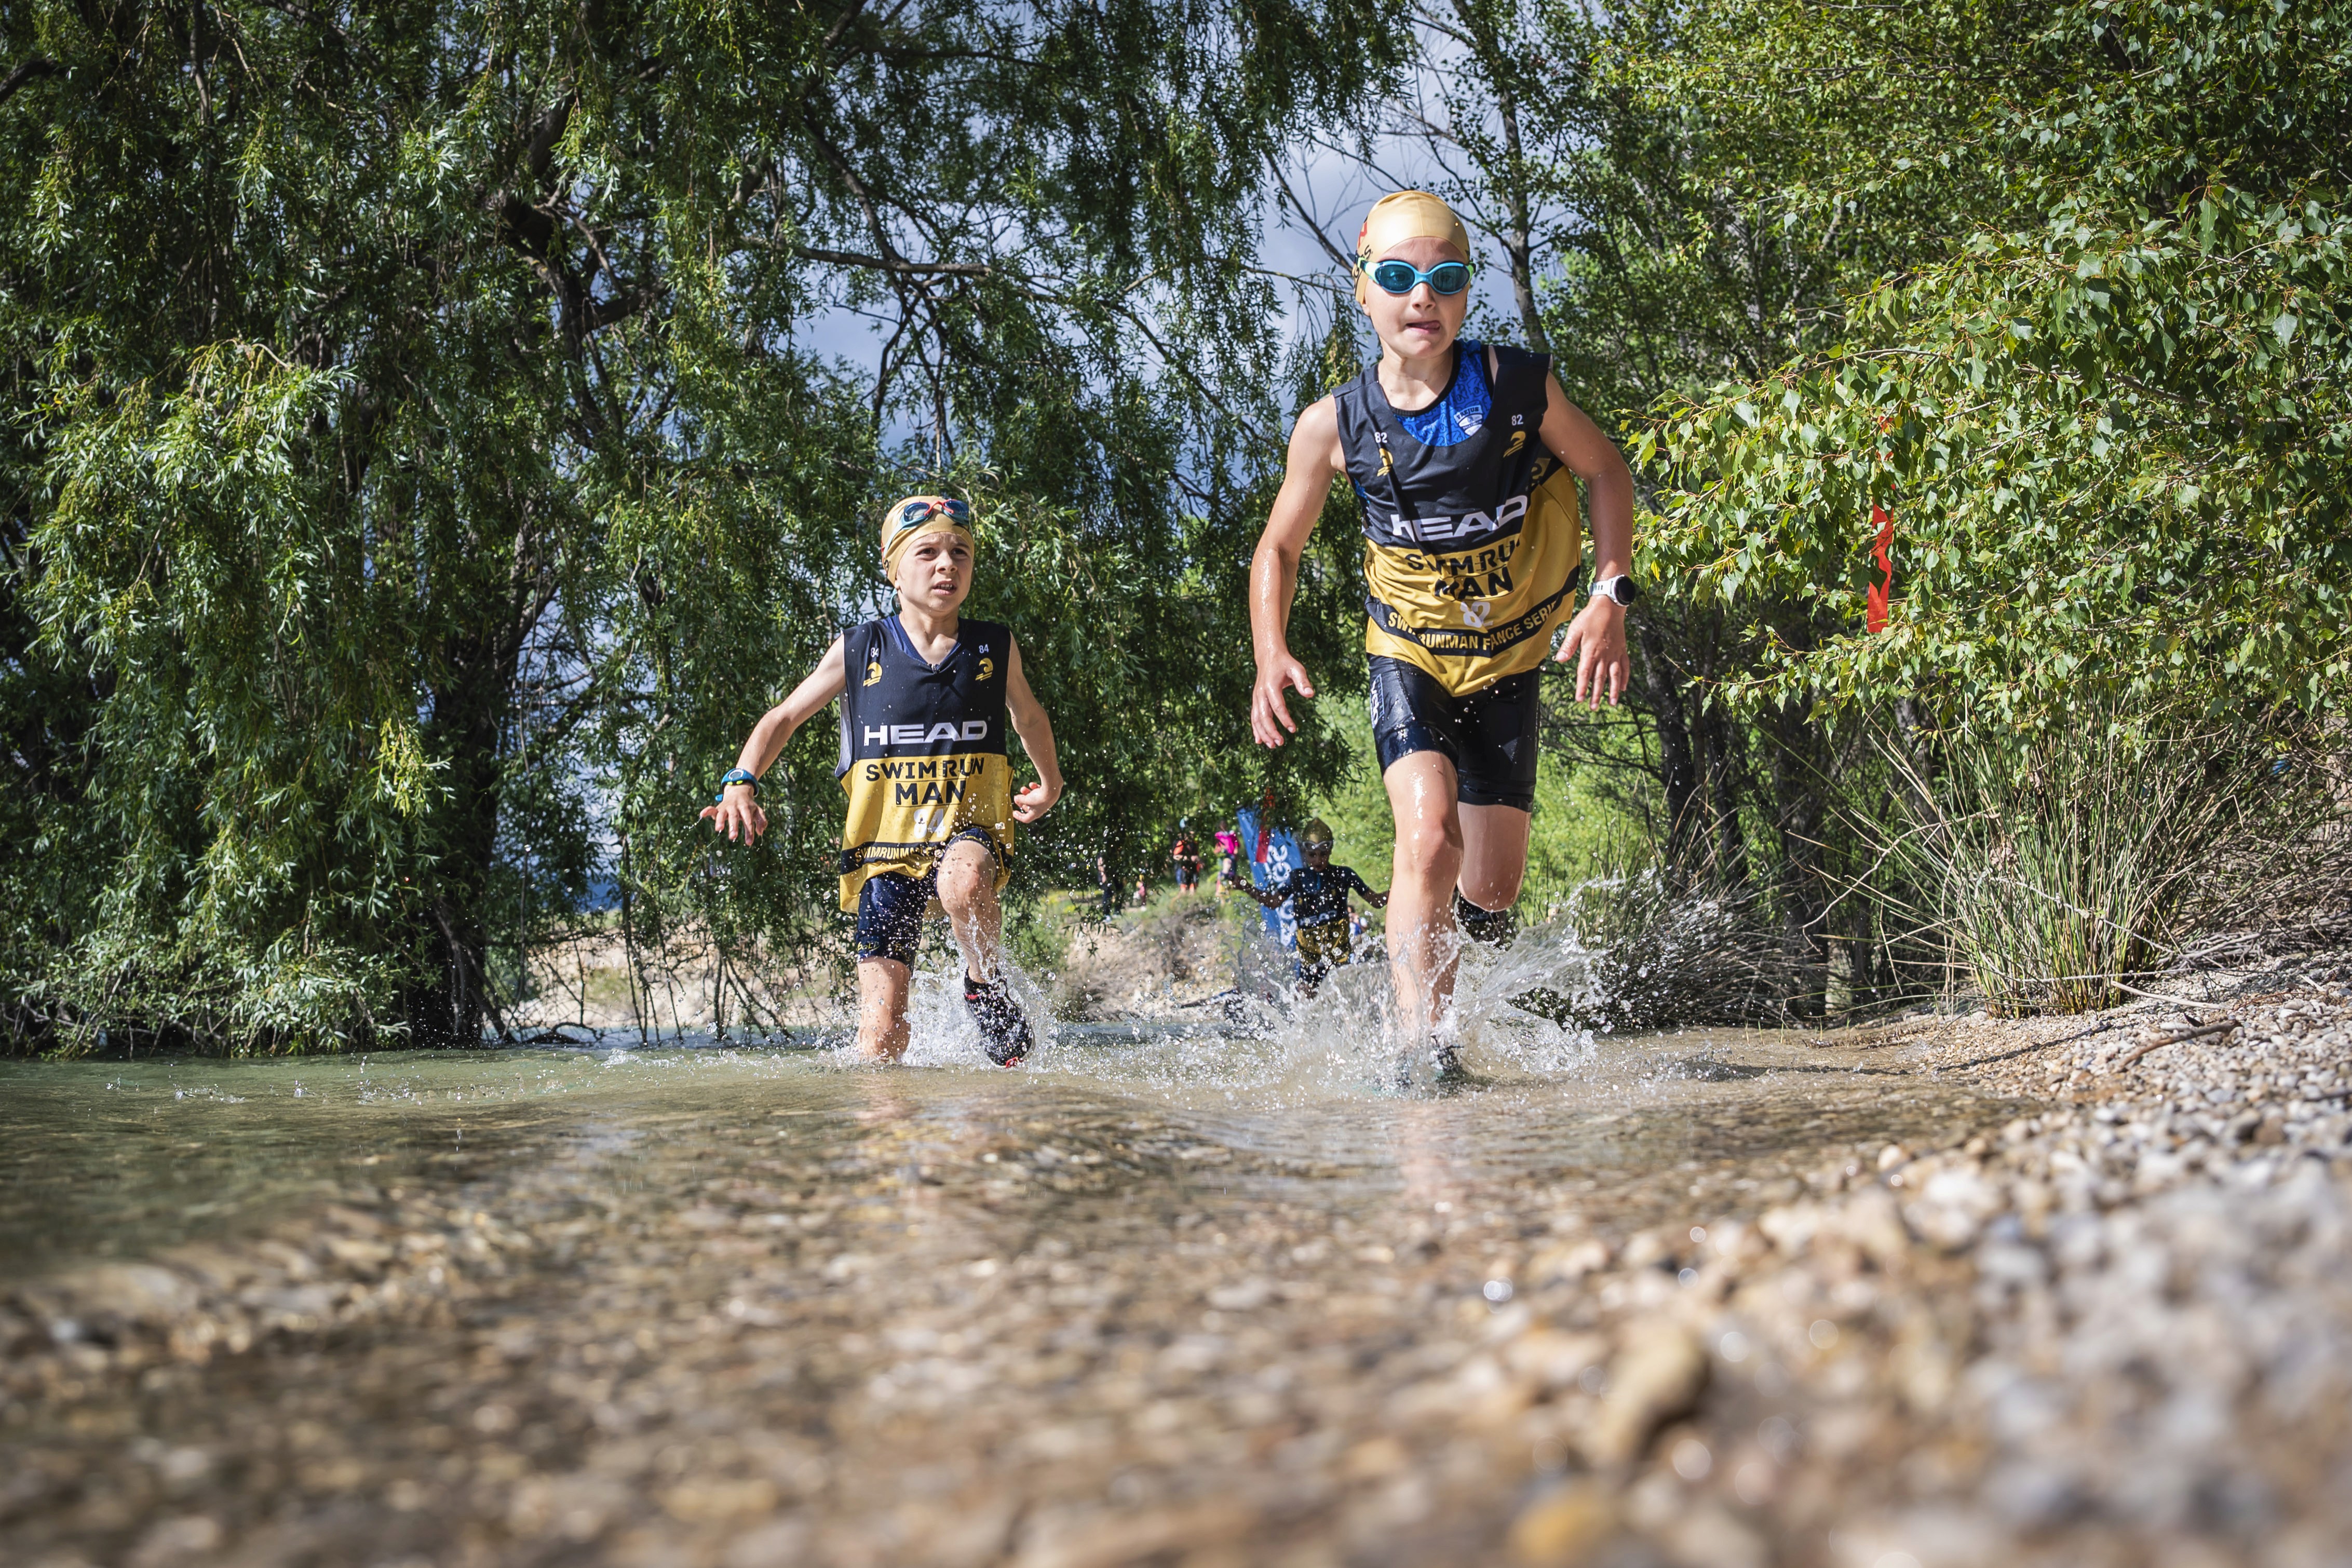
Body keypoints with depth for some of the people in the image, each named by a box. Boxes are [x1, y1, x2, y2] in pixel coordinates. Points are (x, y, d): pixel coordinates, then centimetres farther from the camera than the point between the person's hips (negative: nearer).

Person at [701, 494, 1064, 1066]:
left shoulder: (995, 648, 5)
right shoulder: (859, 650, 2)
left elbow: (1028, 716, 27)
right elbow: (784, 717, 10)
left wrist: (1049, 783, 31)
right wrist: (741, 782, -5)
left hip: (967, 829, 0)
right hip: (885, 842, 0)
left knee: (964, 882, -38)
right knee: (881, 1027, -10)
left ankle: (984, 982, -9)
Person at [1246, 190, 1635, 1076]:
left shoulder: (1520, 387, -15)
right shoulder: (1335, 426, -13)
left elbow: (1605, 473, 3)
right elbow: (1279, 547, 2)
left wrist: (1610, 599, -9)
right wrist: (1271, 657, -14)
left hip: (1507, 664, 1)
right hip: (1408, 660, -1)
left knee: (1490, 891, 3)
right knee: (1428, 837, -26)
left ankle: (1466, 913, 41)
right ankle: (1424, 1053, -21)